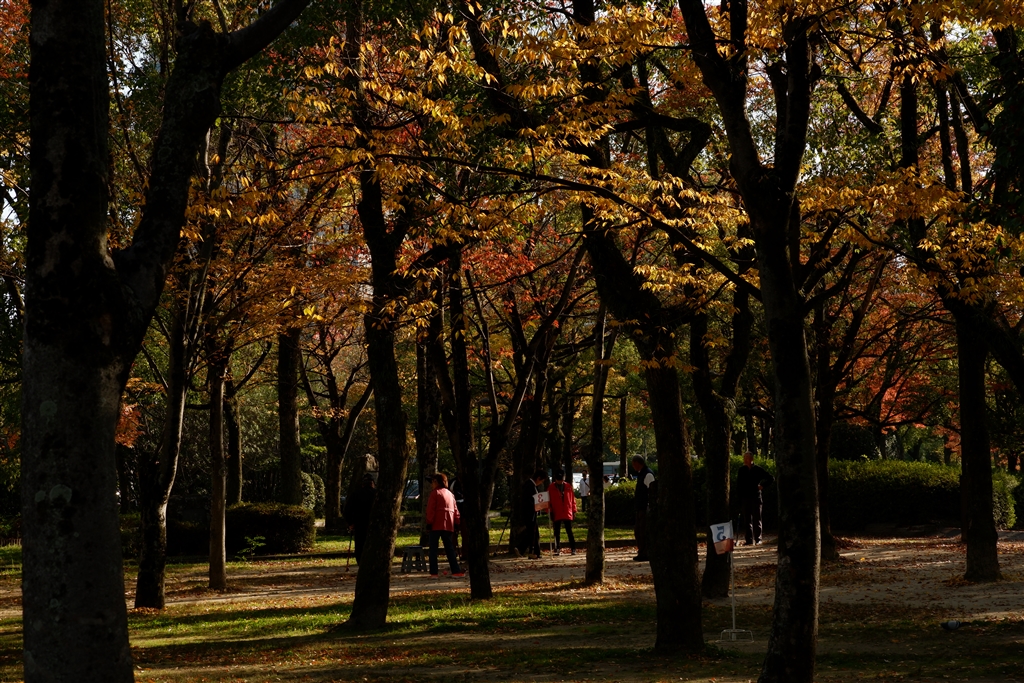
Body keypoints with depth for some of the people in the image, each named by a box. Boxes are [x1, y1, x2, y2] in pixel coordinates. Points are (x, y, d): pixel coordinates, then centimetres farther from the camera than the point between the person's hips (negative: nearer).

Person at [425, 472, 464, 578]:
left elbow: (431, 509, -11)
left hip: (437, 525, -6)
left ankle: (433, 572, -7)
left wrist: (429, 522, -8)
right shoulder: (450, 494, 18)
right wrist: (456, 522, 19)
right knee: (450, 549, 11)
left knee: (433, 549, -2)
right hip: (448, 525, 6)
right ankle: (456, 571, 6)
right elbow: (455, 510, 18)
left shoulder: (435, 493, -3)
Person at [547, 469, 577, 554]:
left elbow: (572, 499, 9)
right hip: (557, 514, 0)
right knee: (557, 533, 6)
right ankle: (557, 549, 12)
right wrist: (550, 512, -3)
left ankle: (573, 548, 4)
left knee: (569, 531, 2)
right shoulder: (551, 488, 1)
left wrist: (574, 510, 7)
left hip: (567, 513, 0)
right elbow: (549, 501, 2)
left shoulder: (568, 487, 5)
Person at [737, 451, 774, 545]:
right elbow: (738, 484, 9)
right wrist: (738, 497, -1)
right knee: (747, 520, 3)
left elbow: (770, 479, 6)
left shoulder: (758, 469, 0)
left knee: (756, 519, -1)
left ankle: (758, 539, 3)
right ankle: (749, 540, 7)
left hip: (756, 497, -3)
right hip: (745, 498, 3)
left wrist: (762, 485, -7)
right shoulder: (742, 470, 7)